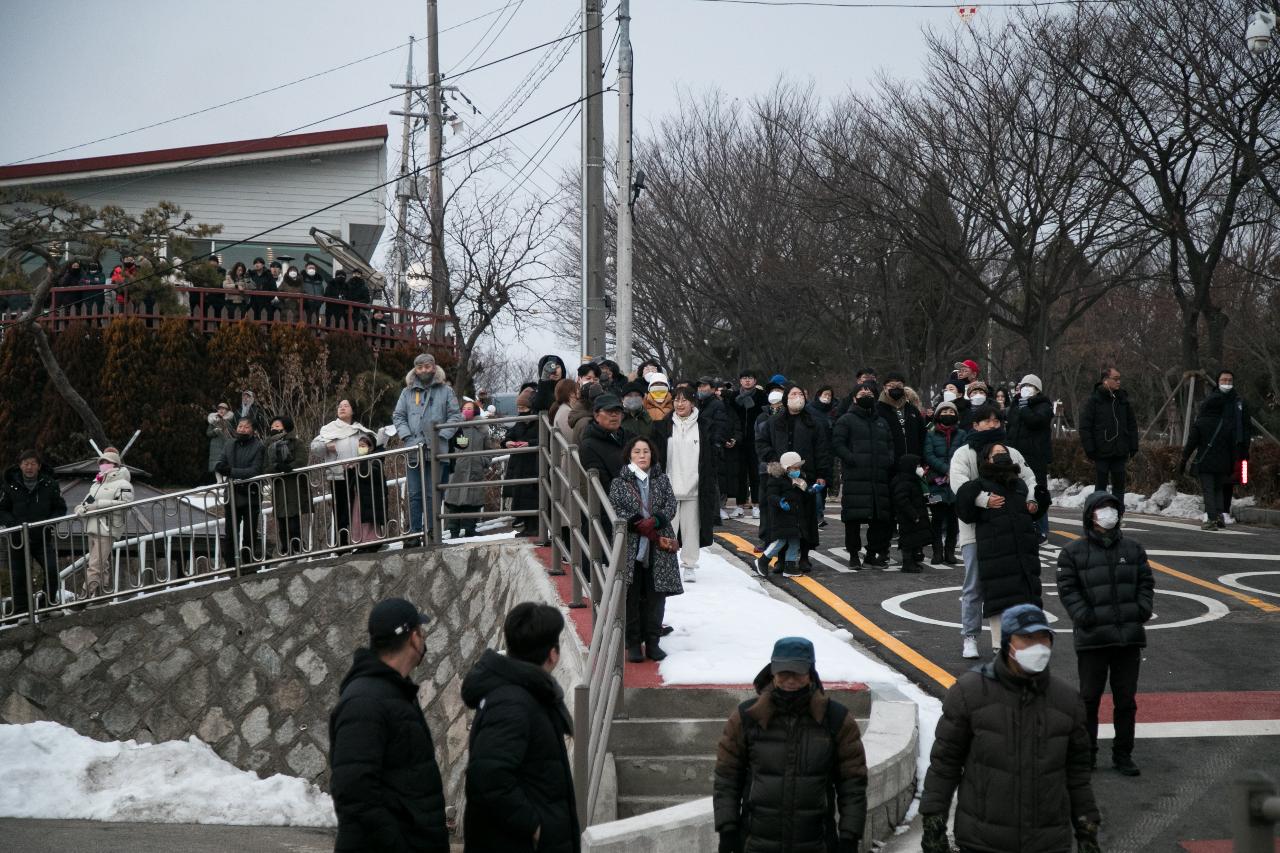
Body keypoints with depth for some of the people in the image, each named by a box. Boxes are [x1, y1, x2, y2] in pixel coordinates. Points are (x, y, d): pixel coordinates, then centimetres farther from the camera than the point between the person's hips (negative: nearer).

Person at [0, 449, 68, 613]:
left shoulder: (50, 484, -2)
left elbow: (60, 509, 6)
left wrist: (49, 523, -12)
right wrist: (14, 524, -16)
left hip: (43, 538, 0)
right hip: (18, 538, 0)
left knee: (52, 569, -14)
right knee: (18, 575, 5)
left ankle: (50, 603, 4)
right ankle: (21, 612, 16)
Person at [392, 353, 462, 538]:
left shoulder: (445, 390, 8)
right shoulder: (407, 392, 11)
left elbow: (455, 415, 3)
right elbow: (398, 416, 9)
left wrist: (441, 436, -9)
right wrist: (408, 437, -6)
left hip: (436, 451, -1)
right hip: (414, 451, 2)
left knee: (433, 493, 0)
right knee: (414, 494, 1)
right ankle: (414, 532, 5)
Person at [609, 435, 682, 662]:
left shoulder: (662, 480, 10)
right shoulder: (619, 483, 2)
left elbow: (670, 507, 1)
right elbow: (616, 511, -6)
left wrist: (653, 522, -18)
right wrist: (642, 527, -15)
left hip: (658, 550, 2)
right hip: (630, 548, -2)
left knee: (656, 595, 4)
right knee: (631, 596, 0)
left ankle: (653, 642, 13)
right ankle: (633, 643, 8)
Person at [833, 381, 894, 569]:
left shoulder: (882, 422, 23)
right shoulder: (847, 420, 4)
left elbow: (890, 445, 26)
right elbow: (838, 443, -6)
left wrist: (889, 461, 6)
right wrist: (853, 460, -17)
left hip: (879, 478, 5)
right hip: (855, 478, -5)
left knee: (879, 518, 4)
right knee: (854, 518, -6)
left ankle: (872, 553, 15)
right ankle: (853, 555, 2)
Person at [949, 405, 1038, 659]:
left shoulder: (1012, 453, 14)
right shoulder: (964, 454, -1)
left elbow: (1028, 478, 10)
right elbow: (959, 483, -17)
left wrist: (1031, 499, -12)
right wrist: (984, 500, -32)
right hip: (975, 529, -4)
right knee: (974, 585, -2)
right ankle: (969, 637, 7)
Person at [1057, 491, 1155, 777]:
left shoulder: (1133, 549, 11)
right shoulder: (1073, 552, -1)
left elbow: (1146, 582, 13)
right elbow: (1068, 589, -3)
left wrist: (1143, 609, -3)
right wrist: (1083, 616, -15)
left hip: (1129, 636, 3)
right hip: (1092, 638, -3)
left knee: (1126, 699, 9)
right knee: (1089, 697, 5)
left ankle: (1123, 754, 19)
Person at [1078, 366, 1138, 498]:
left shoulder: (1123, 400, 9)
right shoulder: (1094, 400, -5)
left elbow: (1132, 425, 15)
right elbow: (1084, 427, -6)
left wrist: (1133, 447, 8)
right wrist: (1090, 449, -11)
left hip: (1120, 452, 4)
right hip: (1101, 452, -4)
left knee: (1119, 486, 8)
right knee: (1101, 486, 2)